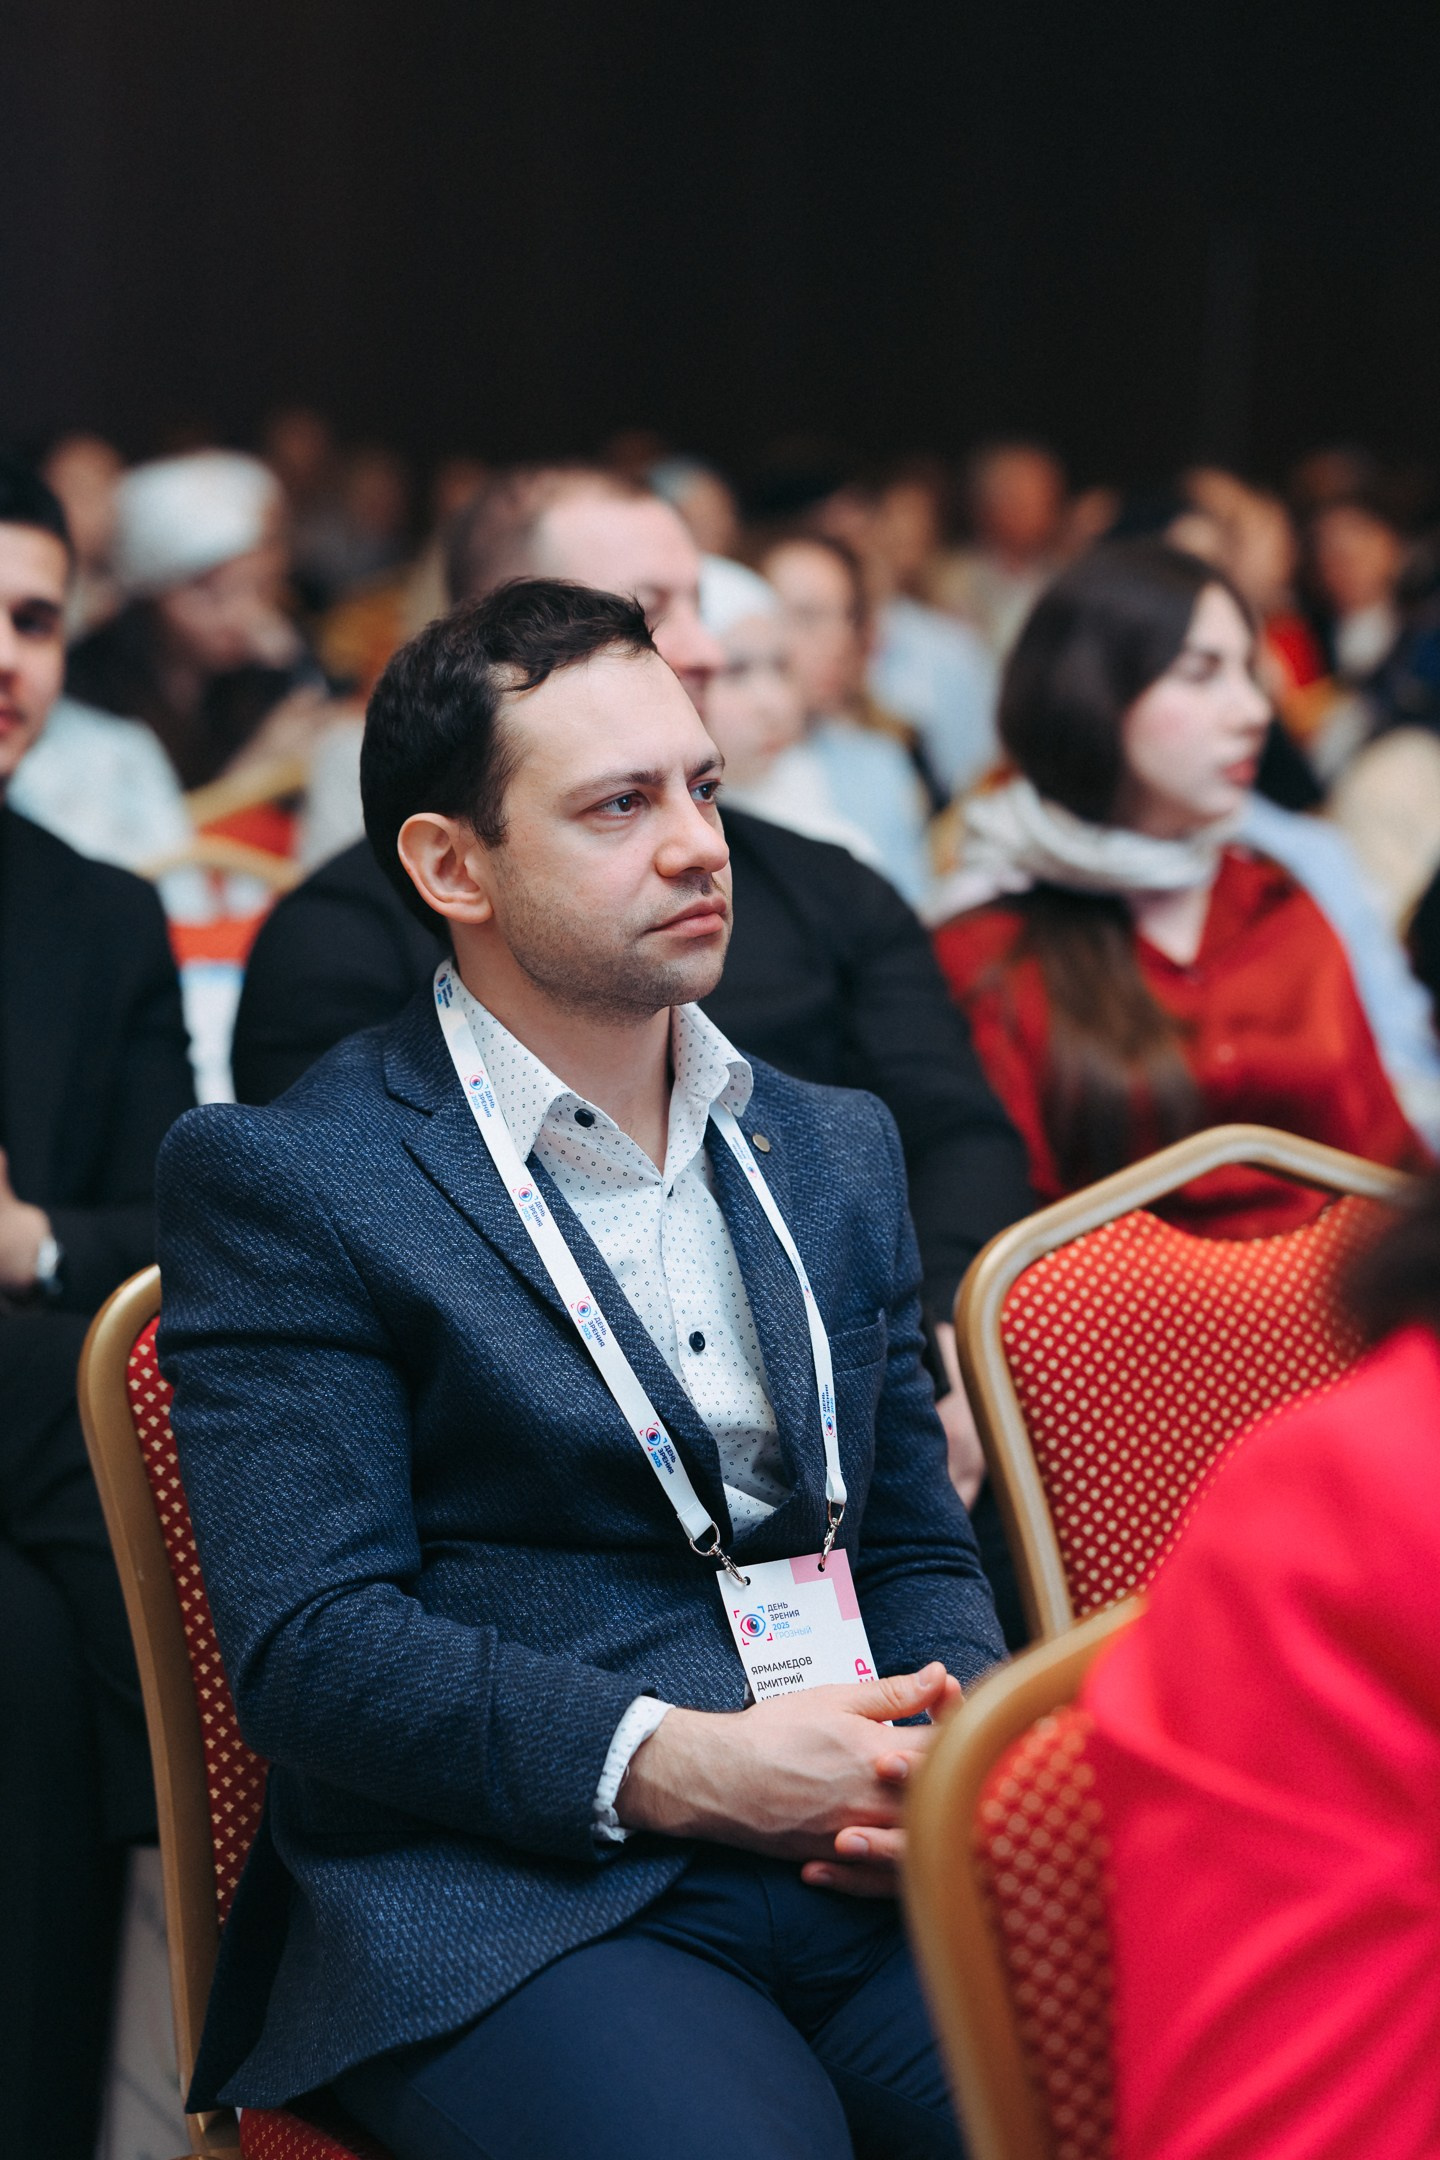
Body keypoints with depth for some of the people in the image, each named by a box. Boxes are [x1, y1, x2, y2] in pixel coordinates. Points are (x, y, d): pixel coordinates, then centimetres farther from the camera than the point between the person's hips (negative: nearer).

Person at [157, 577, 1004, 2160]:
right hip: (515, 1906, -5)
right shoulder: (283, 1181, 1)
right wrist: (667, 1765, -18)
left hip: (878, 1867, 5)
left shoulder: (834, 1151, 22)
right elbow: (306, 1645, -6)